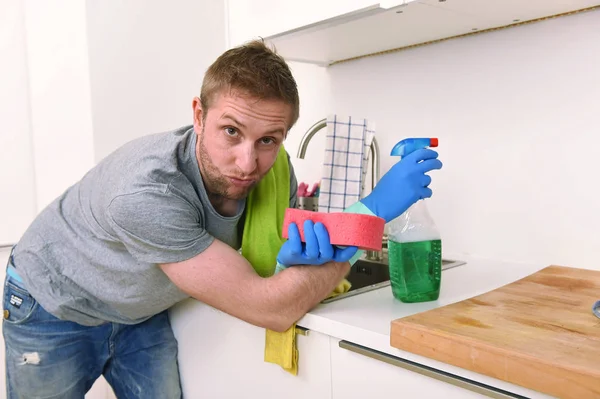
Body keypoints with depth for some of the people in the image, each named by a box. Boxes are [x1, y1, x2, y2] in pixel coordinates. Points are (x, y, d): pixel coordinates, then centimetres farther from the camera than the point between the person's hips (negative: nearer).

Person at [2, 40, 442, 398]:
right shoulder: (144, 191, -41)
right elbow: (269, 309, -38)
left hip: (141, 313, 4)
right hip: (55, 306, -4)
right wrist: (372, 209, -36)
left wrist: (293, 258, -34)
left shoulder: (273, 170, -22)